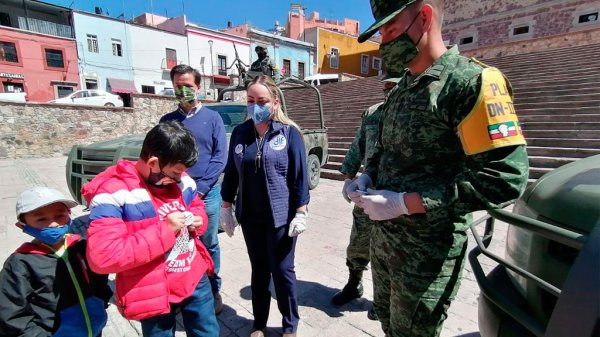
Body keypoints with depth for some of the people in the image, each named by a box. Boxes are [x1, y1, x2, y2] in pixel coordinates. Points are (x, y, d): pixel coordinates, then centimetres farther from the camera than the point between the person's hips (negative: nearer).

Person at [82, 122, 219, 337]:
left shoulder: (181, 180, -1)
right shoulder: (114, 193, -21)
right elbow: (102, 256, -28)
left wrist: (197, 220, -8)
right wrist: (164, 231, -27)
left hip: (195, 279, 6)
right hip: (154, 294, -5)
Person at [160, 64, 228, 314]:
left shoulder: (212, 118, 2)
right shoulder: (166, 121, 8)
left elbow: (220, 157, -4)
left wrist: (200, 188, -11)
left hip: (207, 193, -1)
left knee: (209, 245, 9)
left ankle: (213, 290, 28)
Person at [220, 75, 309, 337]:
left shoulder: (289, 133, -8)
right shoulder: (240, 133, 3)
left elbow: (300, 175, -7)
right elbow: (231, 172, 8)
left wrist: (300, 212, -10)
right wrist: (226, 207, 8)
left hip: (281, 216, -3)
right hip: (250, 217, 4)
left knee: (283, 271, 9)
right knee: (259, 271, 17)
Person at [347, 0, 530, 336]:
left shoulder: (472, 81, -16)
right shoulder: (401, 91, 9)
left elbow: (505, 177, -23)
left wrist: (404, 202, -25)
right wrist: (367, 177, -2)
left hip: (427, 250, -7)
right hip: (382, 236, 8)